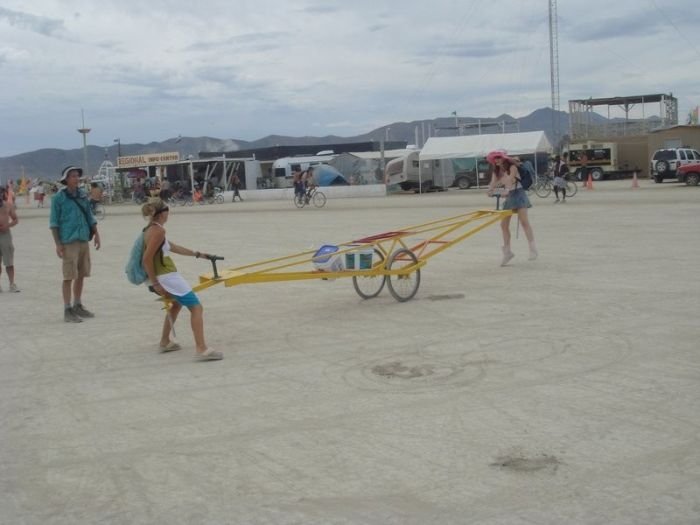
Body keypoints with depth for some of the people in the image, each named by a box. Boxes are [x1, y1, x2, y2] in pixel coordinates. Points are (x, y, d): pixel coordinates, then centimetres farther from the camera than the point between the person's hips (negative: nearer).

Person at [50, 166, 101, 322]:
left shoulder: (83, 195, 11)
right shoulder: (59, 198, -5)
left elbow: (90, 217, 17)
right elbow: (54, 222, -5)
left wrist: (96, 234, 9)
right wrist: (58, 244, -11)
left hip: (84, 240, 6)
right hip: (68, 242, -6)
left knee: (81, 275, 12)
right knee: (69, 276, -4)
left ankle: (77, 306, 24)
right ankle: (67, 310, 1)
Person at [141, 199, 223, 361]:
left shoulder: (150, 229, 13)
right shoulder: (158, 231, -17)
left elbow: (173, 247, 22)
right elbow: (147, 259, -23)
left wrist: (197, 254, 27)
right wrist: (155, 283, -20)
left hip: (161, 277, 11)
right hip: (167, 277, -10)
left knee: (177, 303, 34)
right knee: (196, 308, -8)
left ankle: (165, 342, 38)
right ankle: (202, 349, -16)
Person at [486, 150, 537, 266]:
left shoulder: (512, 167, -7)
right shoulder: (496, 171, 9)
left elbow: (510, 179, -24)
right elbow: (493, 182, -7)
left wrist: (506, 190, -41)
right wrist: (491, 190, -30)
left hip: (518, 193, -6)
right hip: (508, 196, 6)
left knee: (524, 221, -16)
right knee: (504, 224, 2)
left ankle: (533, 249, -19)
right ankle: (507, 251, 10)